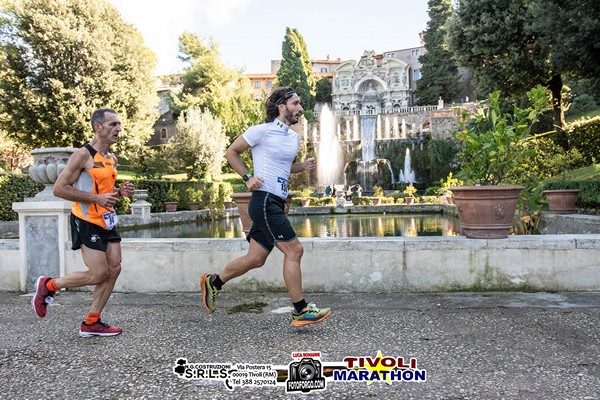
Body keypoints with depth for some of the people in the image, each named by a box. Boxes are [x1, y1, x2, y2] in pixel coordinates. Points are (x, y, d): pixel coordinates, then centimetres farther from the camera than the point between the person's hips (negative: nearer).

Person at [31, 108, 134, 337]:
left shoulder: (112, 158, 12)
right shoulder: (83, 155, -13)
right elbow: (59, 189, -16)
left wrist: (120, 192, 3)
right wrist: (97, 198, -22)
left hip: (107, 220, 8)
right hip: (87, 222, -8)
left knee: (114, 270, 4)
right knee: (99, 274, -6)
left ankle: (91, 323, 16)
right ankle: (48, 286, 17)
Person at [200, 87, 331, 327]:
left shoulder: (293, 137, 18)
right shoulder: (262, 131, -6)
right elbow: (231, 152, 2)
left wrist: (304, 166, 10)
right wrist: (248, 177, -8)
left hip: (277, 203, 9)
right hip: (264, 201, -9)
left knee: (256, 259, 11)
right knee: (294, 250, -10)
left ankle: (213, 283, 30)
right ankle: (300, 311, 0)